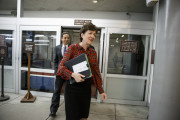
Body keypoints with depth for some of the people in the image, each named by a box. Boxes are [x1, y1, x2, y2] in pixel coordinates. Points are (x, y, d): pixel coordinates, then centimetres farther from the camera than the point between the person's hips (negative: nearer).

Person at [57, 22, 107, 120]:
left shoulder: (93, 52, 6)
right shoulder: (73, 48, -7)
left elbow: (96, 72, 9)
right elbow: (61, 66, -10)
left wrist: (101, 90, 9)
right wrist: (73, 75, -28)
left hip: (86, 87, 4)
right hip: (72, 87, -4)